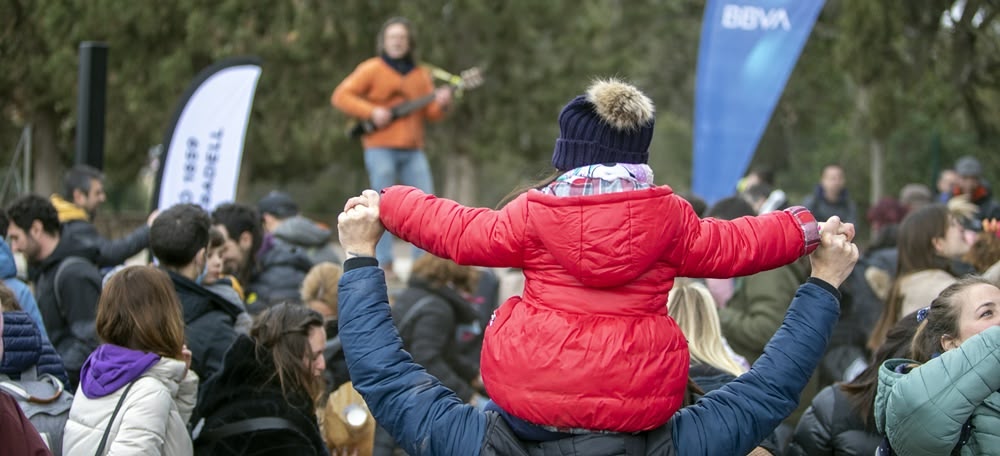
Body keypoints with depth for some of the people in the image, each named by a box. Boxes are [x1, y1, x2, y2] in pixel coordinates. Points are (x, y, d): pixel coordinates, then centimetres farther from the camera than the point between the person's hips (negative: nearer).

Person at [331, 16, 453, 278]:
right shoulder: (372, 69, 1)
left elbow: (431, 113, 12)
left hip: (413, 150, 5)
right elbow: (341, 96, -4)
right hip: (381, 148, -5)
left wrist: (441, 103, -10)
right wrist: (372, 112, -15)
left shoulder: (421, 74, 14)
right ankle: (384, 264, -4)